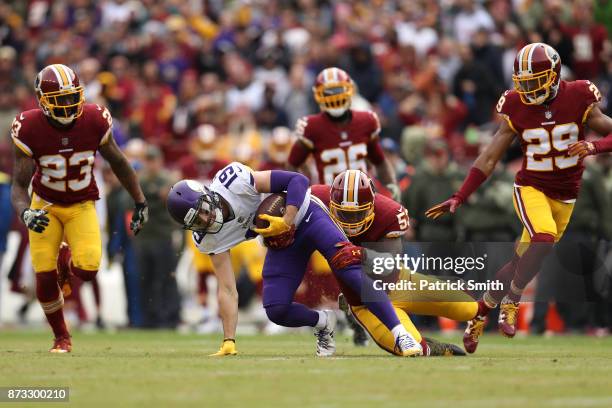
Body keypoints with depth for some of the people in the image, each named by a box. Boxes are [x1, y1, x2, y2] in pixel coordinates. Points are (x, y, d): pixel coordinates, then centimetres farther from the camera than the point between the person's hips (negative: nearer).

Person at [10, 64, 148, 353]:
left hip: (81, 206, 0)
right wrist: (25, 213, -37)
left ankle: (69, 264, 20)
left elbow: (118, 163, 0)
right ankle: (61, 337, 17)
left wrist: (140, 203, 6)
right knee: (45, 277, -8)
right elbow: (19, 184, -16)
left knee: (87, 270, -20)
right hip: (45, 205, 0)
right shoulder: (30, 128, -21)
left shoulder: (94, 121, -17)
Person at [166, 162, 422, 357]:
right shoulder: (209, 238, -13)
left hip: (303, 215, -5)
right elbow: (227, 290, -10)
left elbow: (297, 181, -23)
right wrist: (228, 342, -15)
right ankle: (323, 323, 20)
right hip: (280, 242, 5)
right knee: (276, 311, -10)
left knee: (349, 269, -25)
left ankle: (400, 335, -25)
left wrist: (286, 222, -32)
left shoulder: (232, 180, -29)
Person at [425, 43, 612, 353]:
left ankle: (481, 311, 21)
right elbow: (489, 158, -3)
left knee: (522, 262, 4)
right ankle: (511, 302, -14)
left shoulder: (577, 100, -10)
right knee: (543, 238, -30)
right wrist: (459, 198, -8)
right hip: (530, 187, -1)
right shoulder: (517, 109, -7)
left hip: (565, 196, 1)